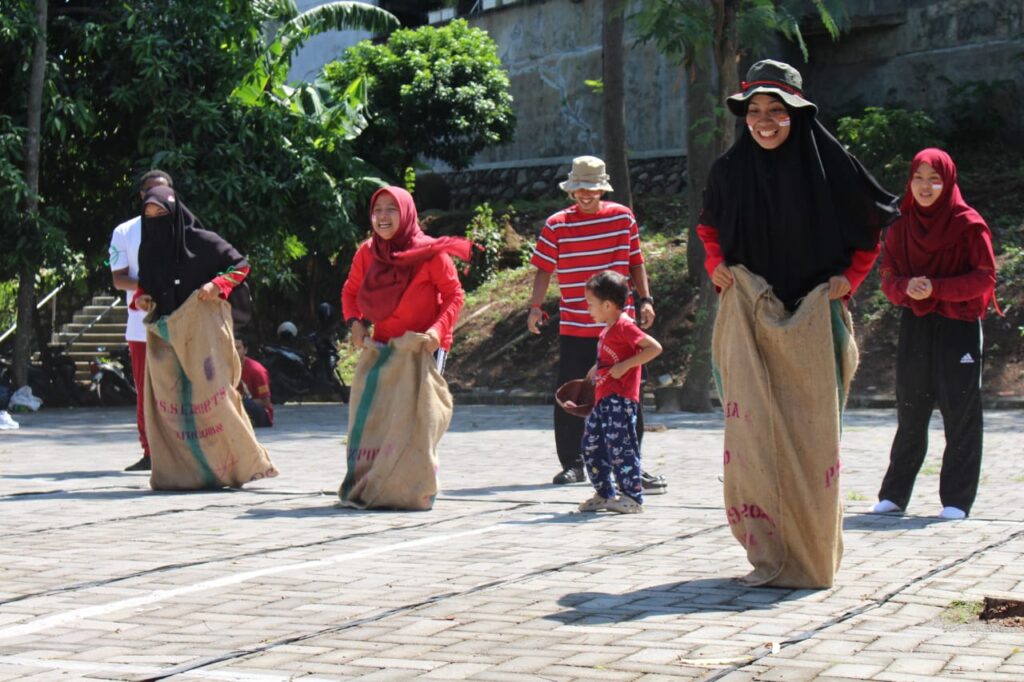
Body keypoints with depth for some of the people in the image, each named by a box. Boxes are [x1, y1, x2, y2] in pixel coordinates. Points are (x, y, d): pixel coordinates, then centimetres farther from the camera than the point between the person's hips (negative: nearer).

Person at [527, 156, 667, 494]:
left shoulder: (623, 217, 4)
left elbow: (635, 262, 12)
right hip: (574, 328, -1)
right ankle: (572, 463, 13)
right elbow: (544, 269, 2)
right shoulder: (557, 225, 0)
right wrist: (536, 306, -8)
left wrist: (645, 300, 5)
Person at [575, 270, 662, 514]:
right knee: (591, 446, 12)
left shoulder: (624, 326, -13)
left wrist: (625, 366, -22)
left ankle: (633, 496, 0)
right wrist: (597, 369, 17)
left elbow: (654, 348, -21)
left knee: (619, 447, -8)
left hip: (620, 400, -10)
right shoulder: (608, 330, 16)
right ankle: (605, 494, 22)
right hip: (602, 400, 10)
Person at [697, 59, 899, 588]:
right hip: (749, 317, 2)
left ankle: (813, 552, 10)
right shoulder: (730, 169, 4)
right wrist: (716, 265, 6)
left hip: (812, 318, -1)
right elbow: (709, 226, 24)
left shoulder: (828, 163, -3)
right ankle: (769, 551, 0)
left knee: (810, 433, -1)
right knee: (753, 430, -7)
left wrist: (850, 277, 1)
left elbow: (876, 219, 11)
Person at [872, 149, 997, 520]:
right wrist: (907, 287, -15)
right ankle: (894, 494, 15)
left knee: (960, 413, -1)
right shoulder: (901, 227, 8)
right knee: (910, 412, 8)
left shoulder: (968, 225, -5)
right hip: (915, 326, 4)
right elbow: (888, 277, 8)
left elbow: (984, 278, -8)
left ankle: (956, 499, 3)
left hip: (959, 326, -4)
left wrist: (936, 288, -19)